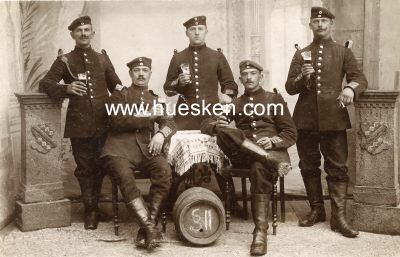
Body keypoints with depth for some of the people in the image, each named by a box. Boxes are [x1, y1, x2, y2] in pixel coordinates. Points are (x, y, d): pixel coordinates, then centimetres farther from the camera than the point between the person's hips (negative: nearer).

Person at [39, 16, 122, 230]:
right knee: (85, 168, 3)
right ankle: (90, 210, 15)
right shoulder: (64, 60, 7)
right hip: (79, 124, -2)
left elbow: (115, 84, 22)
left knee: (100, 167, 10)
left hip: (104, 122, 2)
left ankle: (93, 207, 27)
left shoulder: (102, 58, 15)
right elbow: (44, 84, 2)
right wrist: (66, 88, -17)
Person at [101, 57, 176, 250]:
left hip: (146, 148, 3)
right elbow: (118, 120, -4)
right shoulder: (119, 95, 14)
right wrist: (148, 116, -7)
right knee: (125, 177, -34)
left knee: (165, 171, -29)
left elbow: (170, 123, 15)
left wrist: (161, 134, -8)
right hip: (121, 148, -2)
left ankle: (148, 224, -25)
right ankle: (149, 226, -33)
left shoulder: (155, 99, 25)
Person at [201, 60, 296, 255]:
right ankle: (271, 160, -37)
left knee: (259, 168, -38)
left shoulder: (274, 99, 16)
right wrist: (219, 125, -9)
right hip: (242, 155, 2)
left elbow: (291, 134, 10)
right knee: (224, 132, -29)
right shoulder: (234, 103, 24)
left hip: (271, 150, -2)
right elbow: (206, 125, 16)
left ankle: (260, 232, -39)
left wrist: (272, 141, -13)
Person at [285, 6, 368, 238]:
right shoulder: (301, 54, 12)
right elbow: (290, 88, 9)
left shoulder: (344, 52, 8)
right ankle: (317, 210, 22)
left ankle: (339, 216, 1)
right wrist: (302, 77, -13)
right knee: (309, 167, 8)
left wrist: (350, 88, -24)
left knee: (337, 167, -3)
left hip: (333, 118, -2)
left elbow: (360, 78, -1)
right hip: (305, 119, 2)